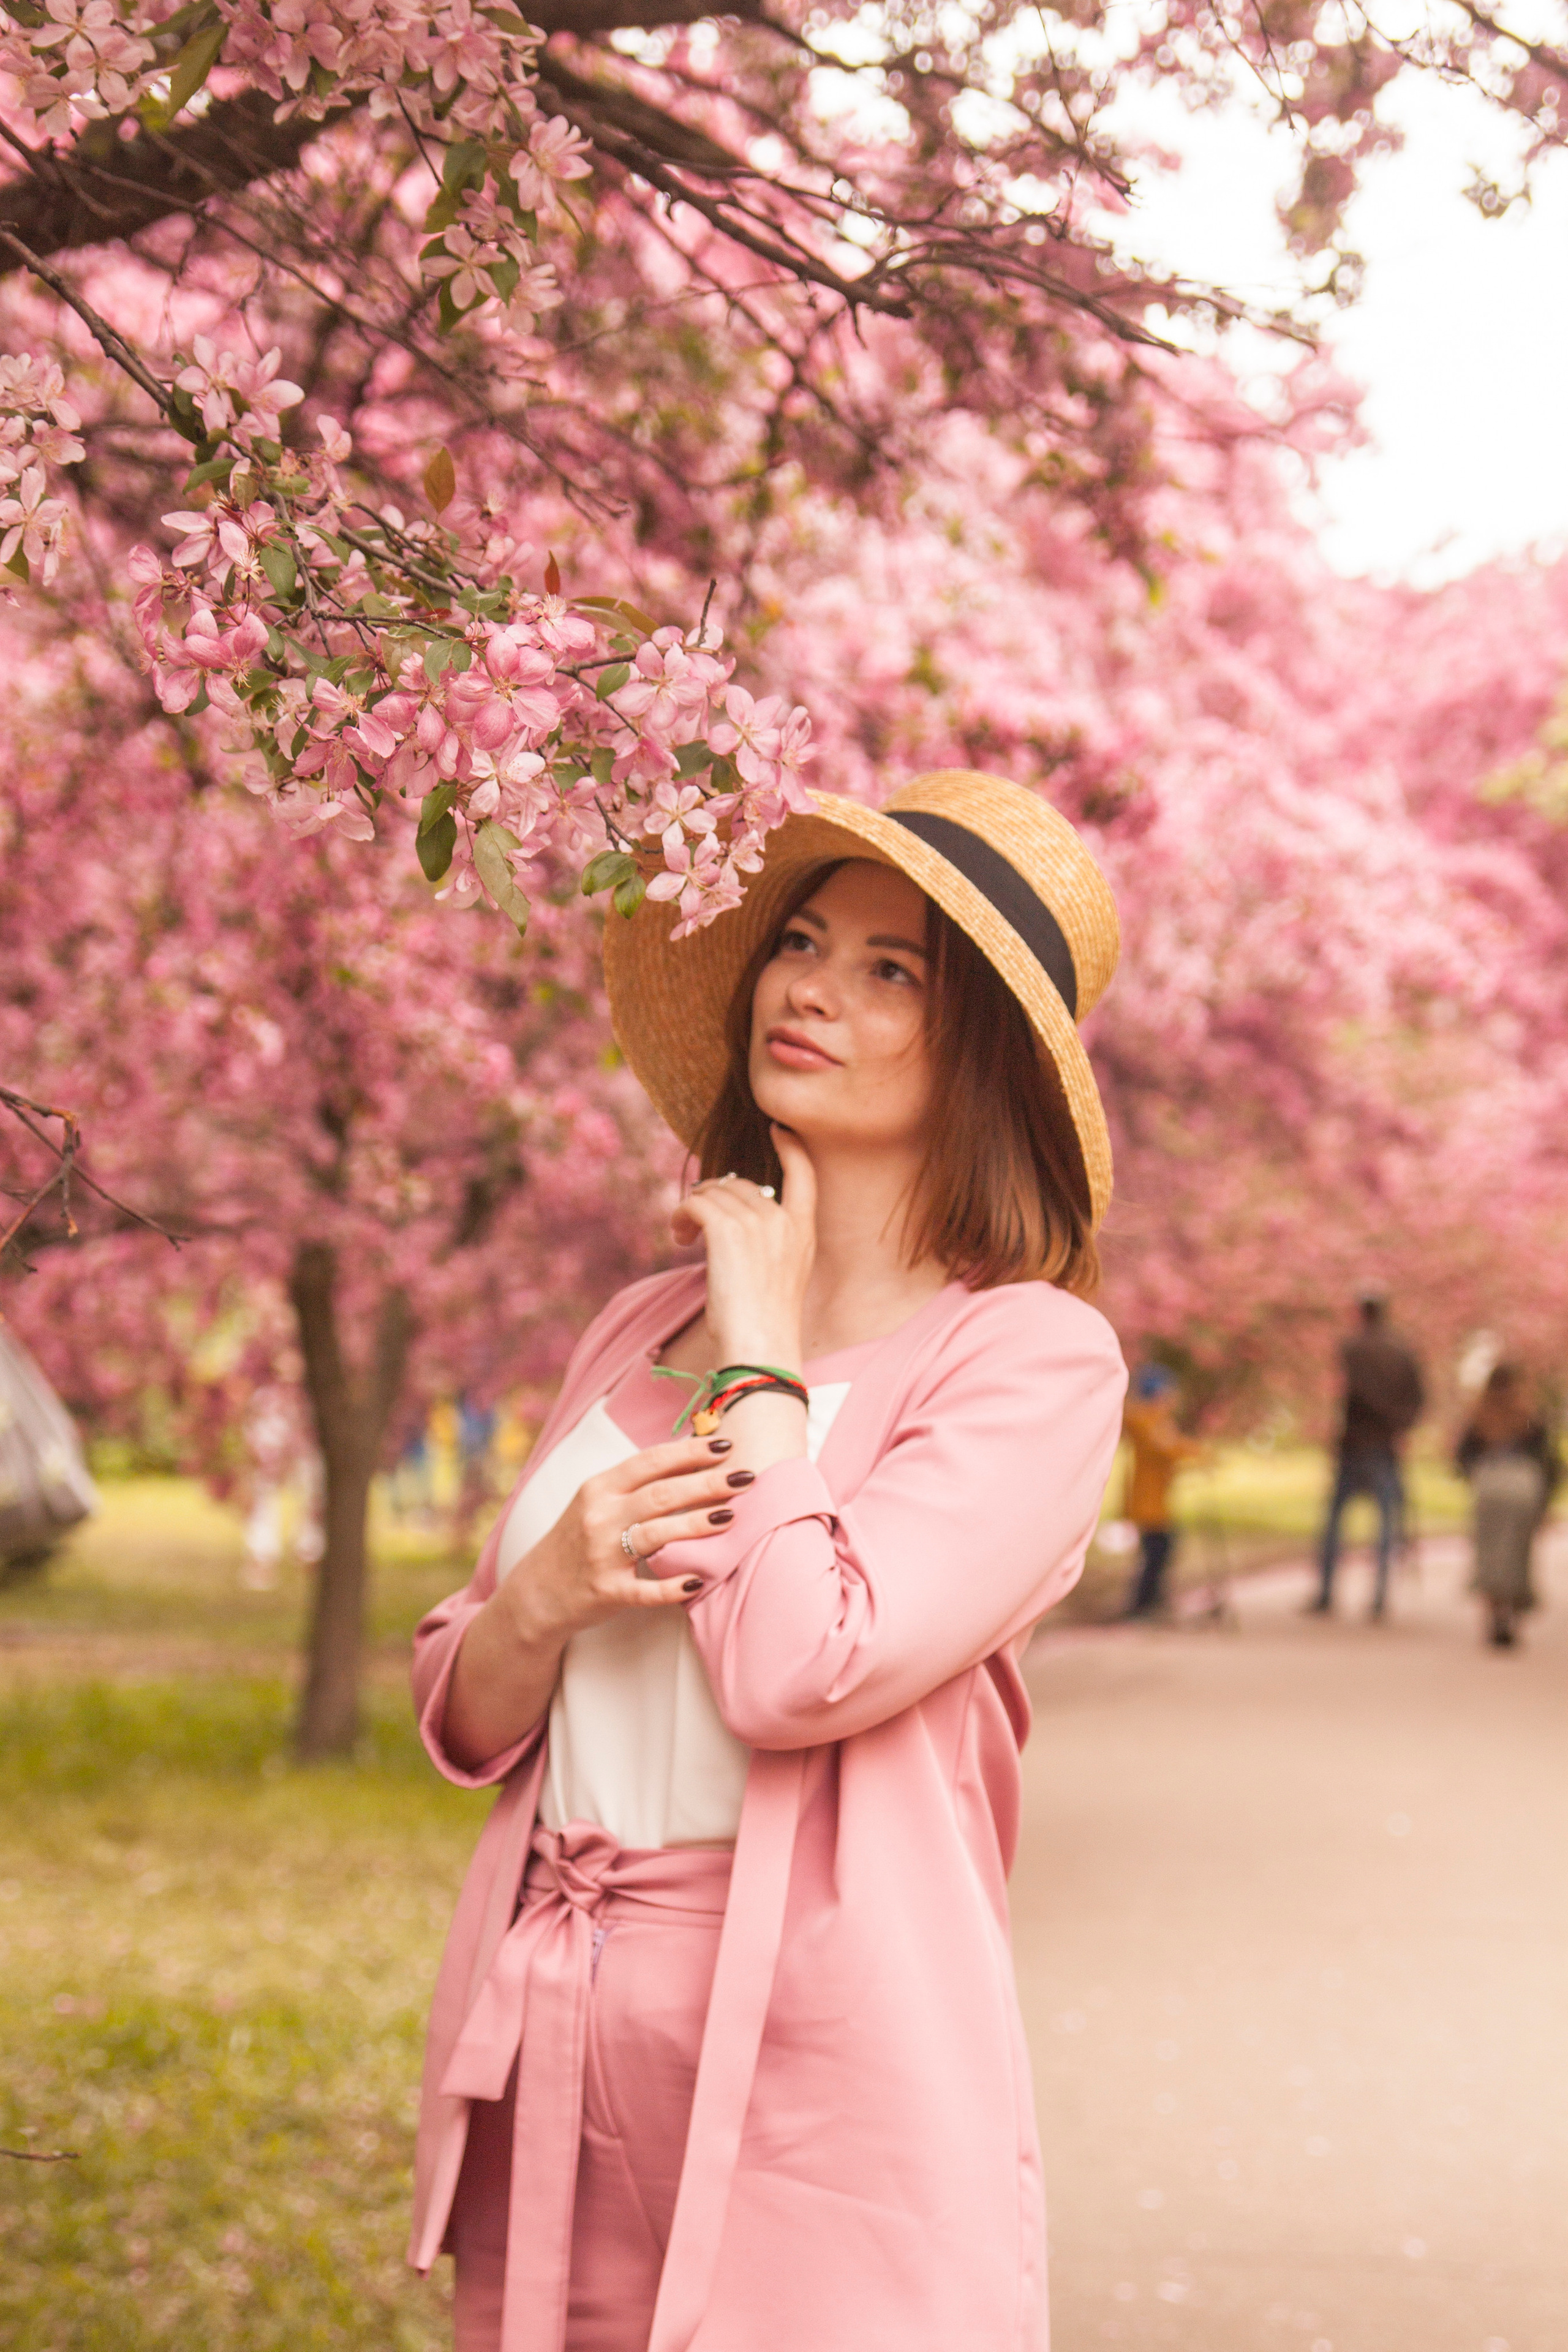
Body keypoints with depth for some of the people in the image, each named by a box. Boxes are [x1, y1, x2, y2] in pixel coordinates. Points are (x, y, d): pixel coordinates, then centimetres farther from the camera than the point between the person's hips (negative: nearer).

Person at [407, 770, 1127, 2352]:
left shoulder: (1031, 1357, -7)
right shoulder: (640, 1331, 11)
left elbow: (798, 1673, -22)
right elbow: (464, 1725, 14)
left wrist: (762, 1344, -9)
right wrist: (543, 1594, -8)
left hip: (822, 2069, -5)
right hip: (549, 2060, 6)